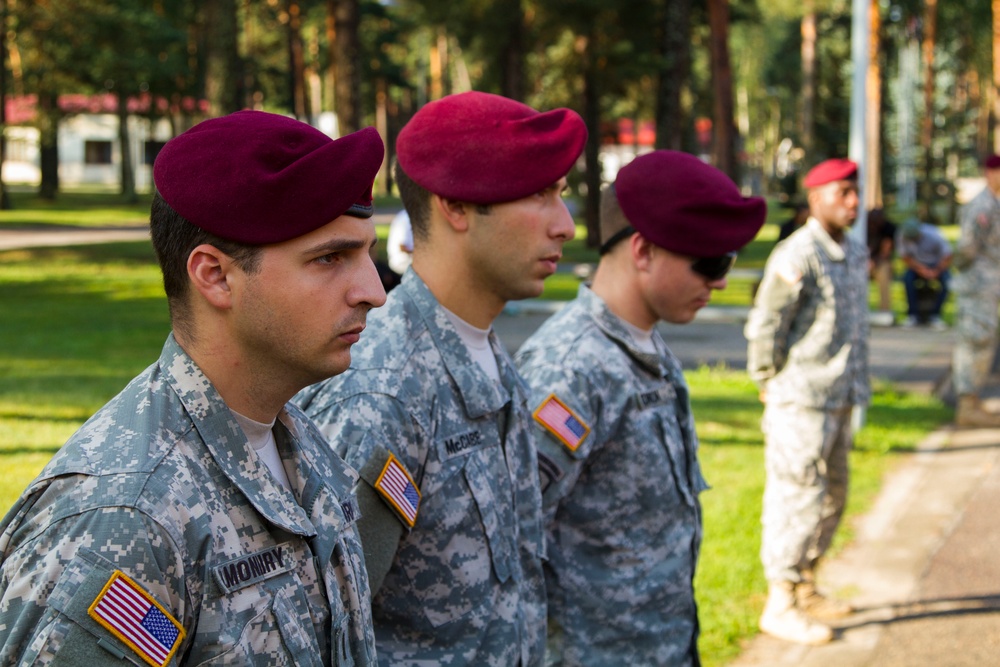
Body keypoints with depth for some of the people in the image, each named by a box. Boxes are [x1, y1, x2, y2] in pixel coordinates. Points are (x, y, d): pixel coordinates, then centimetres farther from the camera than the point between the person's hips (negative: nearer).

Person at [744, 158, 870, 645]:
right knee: (798, 498, -4)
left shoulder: (855, 252, 10)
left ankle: (806, 588, 32)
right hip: (801, 402, -9)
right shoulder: (796, 257, -17)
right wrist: (771, 385, -7)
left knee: (831, 496, 17)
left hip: (840, 399, 9)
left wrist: (856, 382, 14)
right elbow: (763, 327, -14)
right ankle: (779, 605, 7)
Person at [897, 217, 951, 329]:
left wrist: (934, 272, -25)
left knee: (946, 280, -32)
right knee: (907, 277, -32)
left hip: (937, 266, -1)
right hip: (917, 265, 1)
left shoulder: (935, 236, -25)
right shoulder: (903, 237, -19)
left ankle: (934, 315, -17)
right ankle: (913, 314, -19)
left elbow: (947, 259, -17)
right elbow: (905, 258, -12)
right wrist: (922, 270, -25)